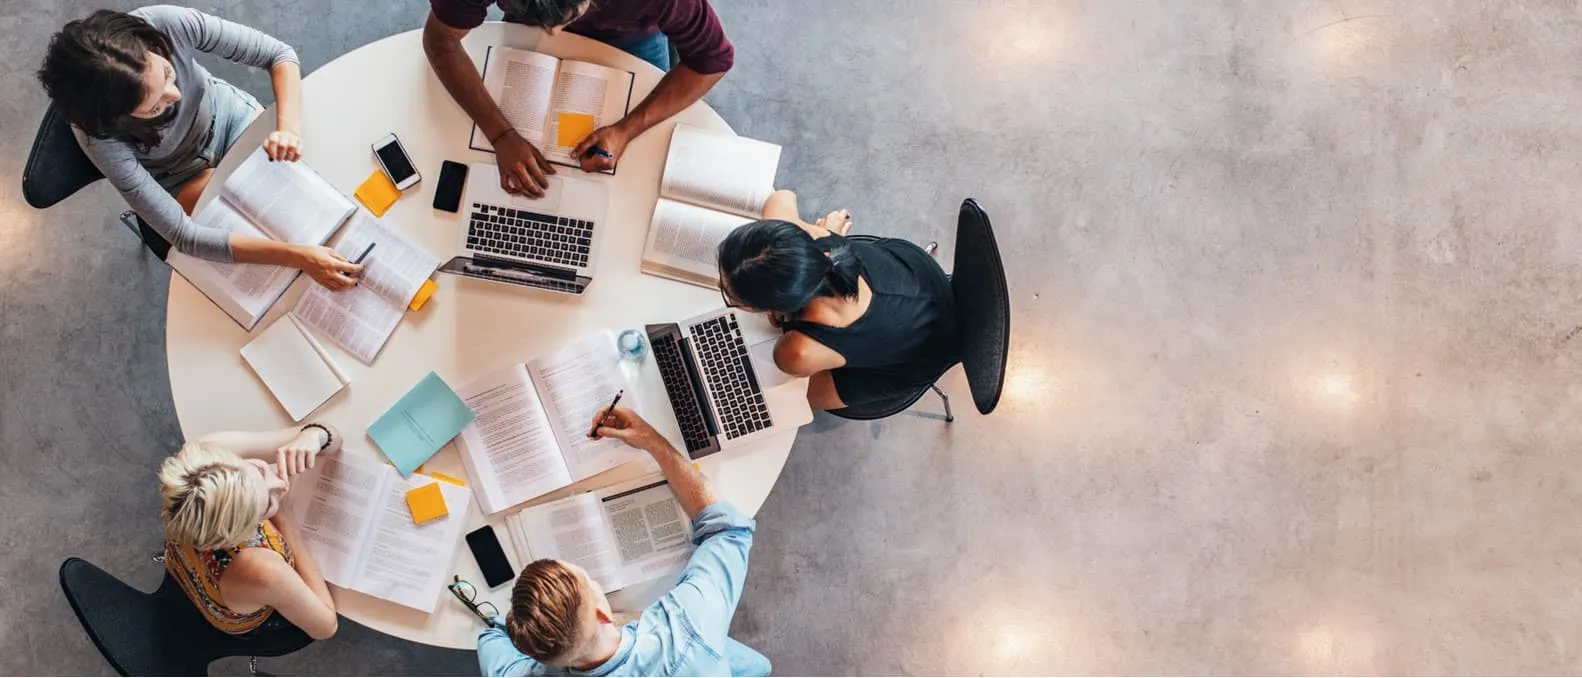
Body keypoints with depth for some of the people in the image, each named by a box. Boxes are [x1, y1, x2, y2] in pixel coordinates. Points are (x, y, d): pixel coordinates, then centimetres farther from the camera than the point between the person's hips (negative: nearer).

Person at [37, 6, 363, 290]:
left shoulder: (168, 25, -37)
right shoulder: (101, 137, -39)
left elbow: (279, 54, -25)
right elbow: (184, 236, -38)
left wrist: (290, 126, -45)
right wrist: (298, 256, -46)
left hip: (227, 113, 3)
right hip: (182, 176, -2)